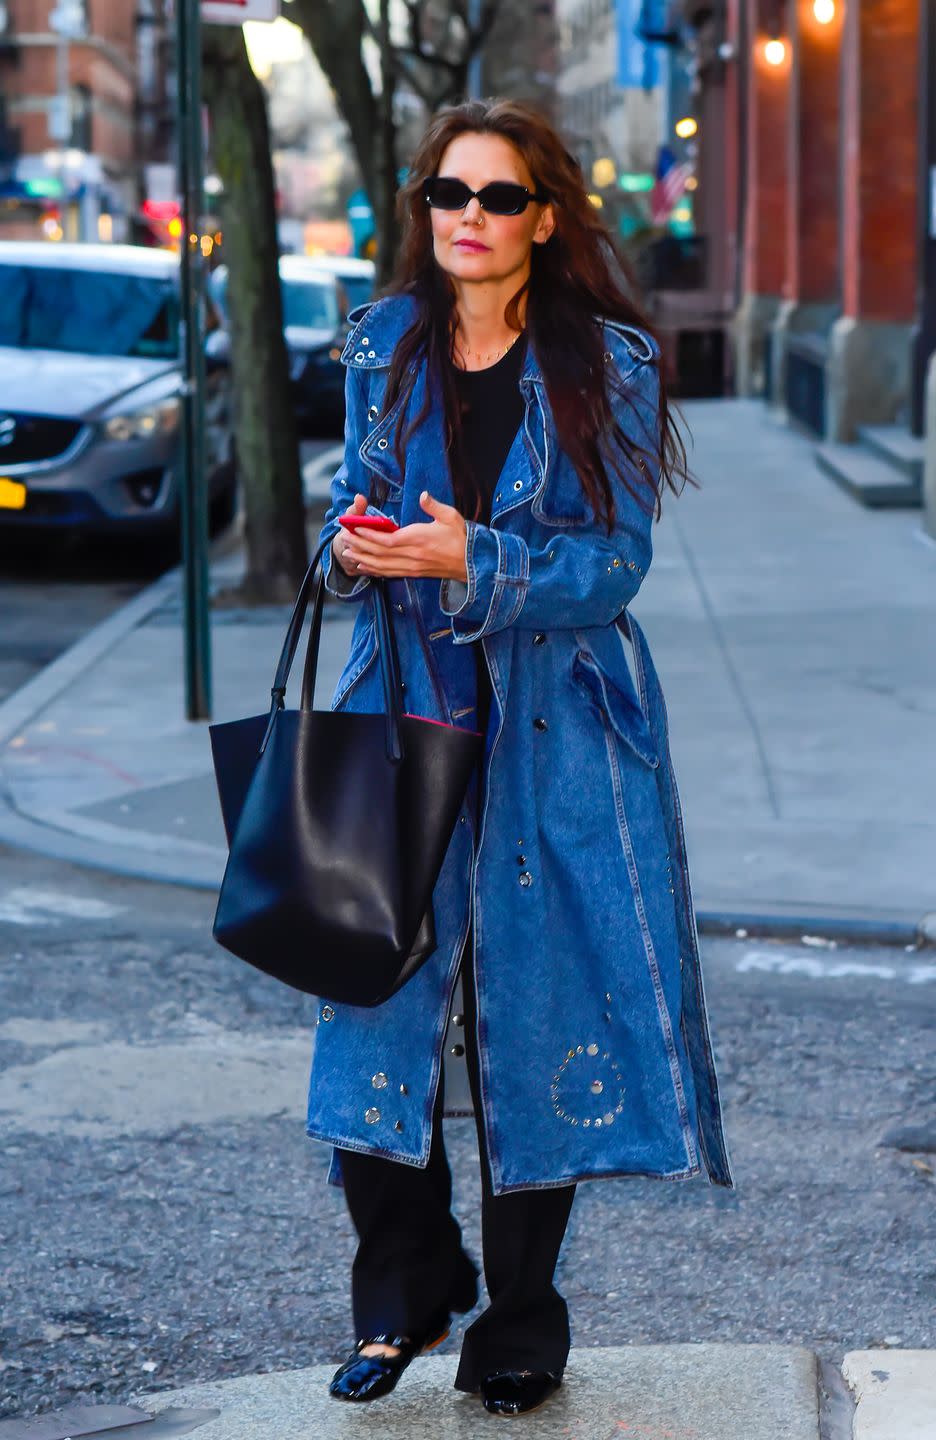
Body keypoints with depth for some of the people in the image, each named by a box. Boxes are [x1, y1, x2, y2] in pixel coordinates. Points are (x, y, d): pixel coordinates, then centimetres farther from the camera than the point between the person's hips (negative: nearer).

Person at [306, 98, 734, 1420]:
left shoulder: (610, 364, -3)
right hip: (408, 711, 2)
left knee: (539, 1018, 2)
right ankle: (406, 1290, 18)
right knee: (379, 1000, -3)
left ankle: (521, 1326, 18)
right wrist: (352, 549, -10)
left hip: (556, 729, -2)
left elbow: (617, 560, -7)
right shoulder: (382, 347, 7)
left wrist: (471, 560, -22)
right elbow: (353, 505, 14)